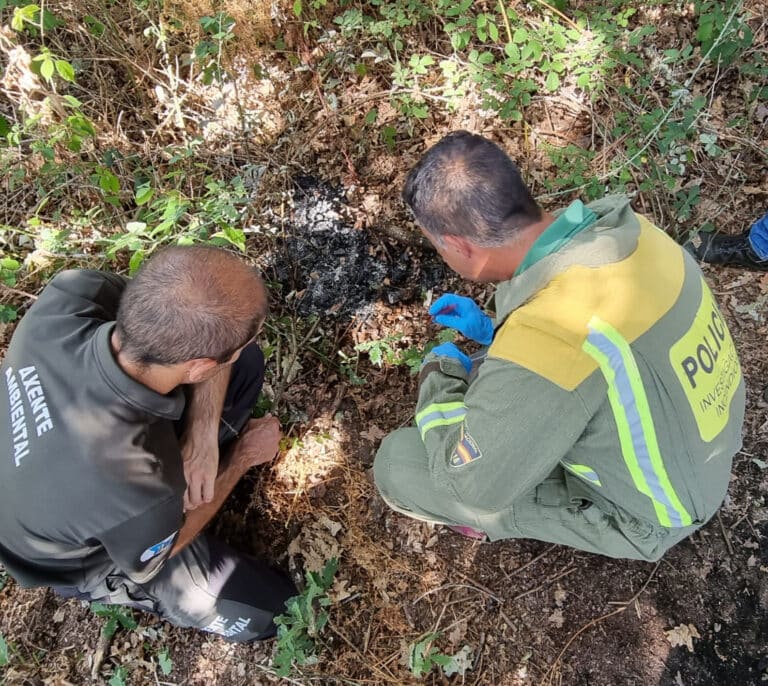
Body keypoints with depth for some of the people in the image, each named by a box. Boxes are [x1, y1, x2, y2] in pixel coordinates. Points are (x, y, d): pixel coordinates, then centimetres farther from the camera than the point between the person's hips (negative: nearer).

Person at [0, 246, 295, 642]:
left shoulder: (70, 296, -34)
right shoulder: (139, 489, -46)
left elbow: (197, 330, -15)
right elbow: (153, 557, -19)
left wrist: (203, 434, -26)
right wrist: (243, 457, -10)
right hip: (84, 558, -4)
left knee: (246, 365, -4)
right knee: (268, 610, 6)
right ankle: (116, 587, 20)